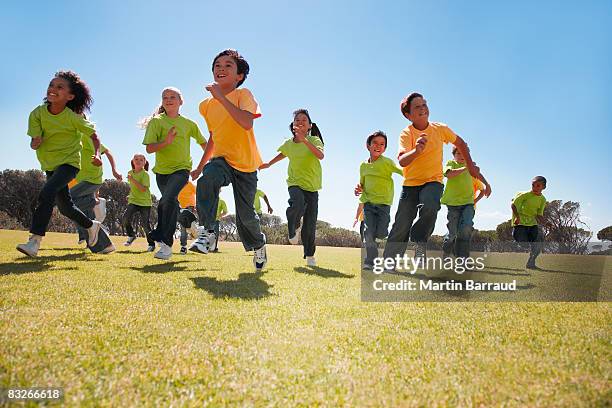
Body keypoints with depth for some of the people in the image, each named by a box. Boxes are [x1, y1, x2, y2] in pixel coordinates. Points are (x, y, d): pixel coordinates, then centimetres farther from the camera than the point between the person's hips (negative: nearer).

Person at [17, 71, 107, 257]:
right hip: (50, 165, 5)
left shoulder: (73, 118, -16)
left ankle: (34, 241, -26)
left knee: (46, 193, -27)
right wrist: (35, 142, -32)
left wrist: (97, 154, -21)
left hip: (69, 162, -5)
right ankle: (91, 225, 39)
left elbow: (93, 135, -5)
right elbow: (35, 142, -8)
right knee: (65, 207, 13)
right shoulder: (38, 113, -7)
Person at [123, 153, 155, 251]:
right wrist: (131, 195, 17)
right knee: (126, 217, -17)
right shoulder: (130, 173, 8)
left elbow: (143, 189, -22)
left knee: (145, 223, -5)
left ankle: (151, 244, 11)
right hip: (133, 201, 4)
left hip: (145, 202, -4)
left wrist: (132, 180, -26)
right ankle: (131, 235, 8)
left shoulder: (145, 174, -10)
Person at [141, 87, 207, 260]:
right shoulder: (156, 121, 0)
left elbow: (203, 142, 18)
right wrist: (166, 142, -24)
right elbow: (149, 148, -9)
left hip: (181, 169, -2)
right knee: (168, 202, 15)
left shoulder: (189, 124, 4)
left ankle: (166, 243, -20)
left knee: (169, 199, -26)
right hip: (161, 170, 2)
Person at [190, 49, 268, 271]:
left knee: (246, 215, 2)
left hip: (245, 164, -3)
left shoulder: (243, 94, -10)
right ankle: (207, 233, -20)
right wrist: (200, 167, 24)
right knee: (206, 181, -32)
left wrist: (221, 97, -30)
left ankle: (259, 245, 32)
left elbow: (247, 123, -31)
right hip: (221, 159, 3)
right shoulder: (206, 105, 6)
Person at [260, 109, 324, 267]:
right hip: (295, 183, 1)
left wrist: (304, 140, -37)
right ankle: (294, 228, -4)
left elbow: (321, 155, -29)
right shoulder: (288, 144, 3)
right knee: (297, 204, -34)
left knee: (310, 224, 0)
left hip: (312, 186, -1)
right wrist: (269, 164, 33)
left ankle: (310, 255, 21)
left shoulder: (314, 140, -8)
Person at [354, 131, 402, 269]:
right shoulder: (363, 165, 11)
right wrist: (359, 189, 2)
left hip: (384, 203, -3)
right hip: (368, 202, 3)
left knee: (381, 234, -5)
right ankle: (370, 261, 3)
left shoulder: (387, 162, -4)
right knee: (369, 232, -6)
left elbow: (402, 171, -17)